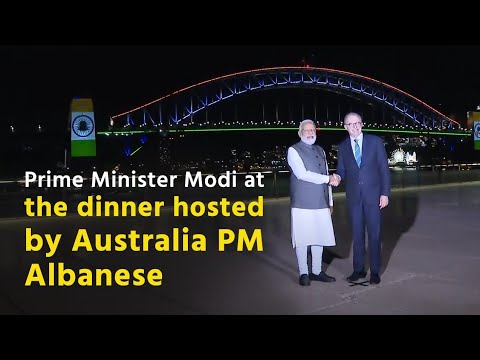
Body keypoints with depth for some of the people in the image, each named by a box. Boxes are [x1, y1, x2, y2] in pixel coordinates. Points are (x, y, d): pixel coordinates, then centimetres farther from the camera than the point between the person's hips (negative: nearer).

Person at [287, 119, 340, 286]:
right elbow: (302, 174, -14)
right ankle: (303, 273, 12)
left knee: (319, 238, 9)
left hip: (321, 203, 6)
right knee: (302, 239, -1)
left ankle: (316, 271, 21)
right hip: (302, 204, -5)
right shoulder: (293, 150, -2)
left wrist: (330, 201, 15)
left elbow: (328, 177, 18)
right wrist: (328, 178, -11)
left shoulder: (320, 150, 17)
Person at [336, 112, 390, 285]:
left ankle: (375, 271, 13)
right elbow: (342, 171, 8)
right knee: (357, 234, 8)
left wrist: (385, 193, -7)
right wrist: (337, 177, -16)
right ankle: (359, 269, 19)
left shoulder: (375, 141, 0)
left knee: (374, 234, 3)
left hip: (373, 195, -2)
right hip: (353, 196, 2)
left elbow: (384, 168, -1)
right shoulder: (342, 147, 6)